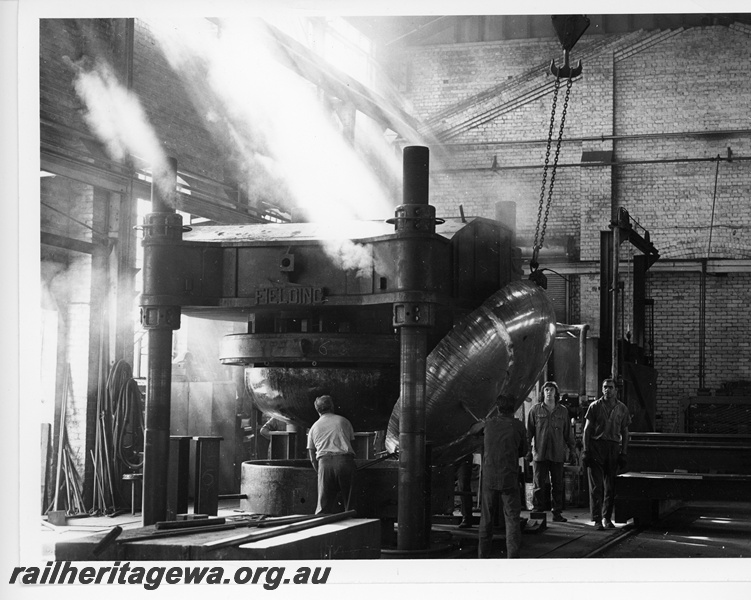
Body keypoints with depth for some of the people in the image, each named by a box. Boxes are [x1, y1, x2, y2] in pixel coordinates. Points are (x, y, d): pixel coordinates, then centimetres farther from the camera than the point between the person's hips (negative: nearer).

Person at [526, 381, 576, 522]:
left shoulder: (563, 411, 9)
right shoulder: (536, 410, 3)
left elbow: (568, 432, 14)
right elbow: (529, 431, 5)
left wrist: (571, 449, 12)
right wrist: (528, 450, 0)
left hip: (558, 454, 2)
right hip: (540, 454, -2)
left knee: (558, 484, 6)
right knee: (539, 484, -2)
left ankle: (557, 513, 14)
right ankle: (538, 511, 5)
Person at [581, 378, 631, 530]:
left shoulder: (622, 408, 9)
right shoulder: (595, 406, 3)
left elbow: (625, 432, 12)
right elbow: (587, 429, 2)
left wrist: (623, 453, 5)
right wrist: (585, 451, -5)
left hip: (613, 447, 2)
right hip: (596, 445, -2)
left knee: (611, 487, 5)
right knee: (596, 486, -4)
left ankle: (606, 518, 14)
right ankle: (597, 519, -2)